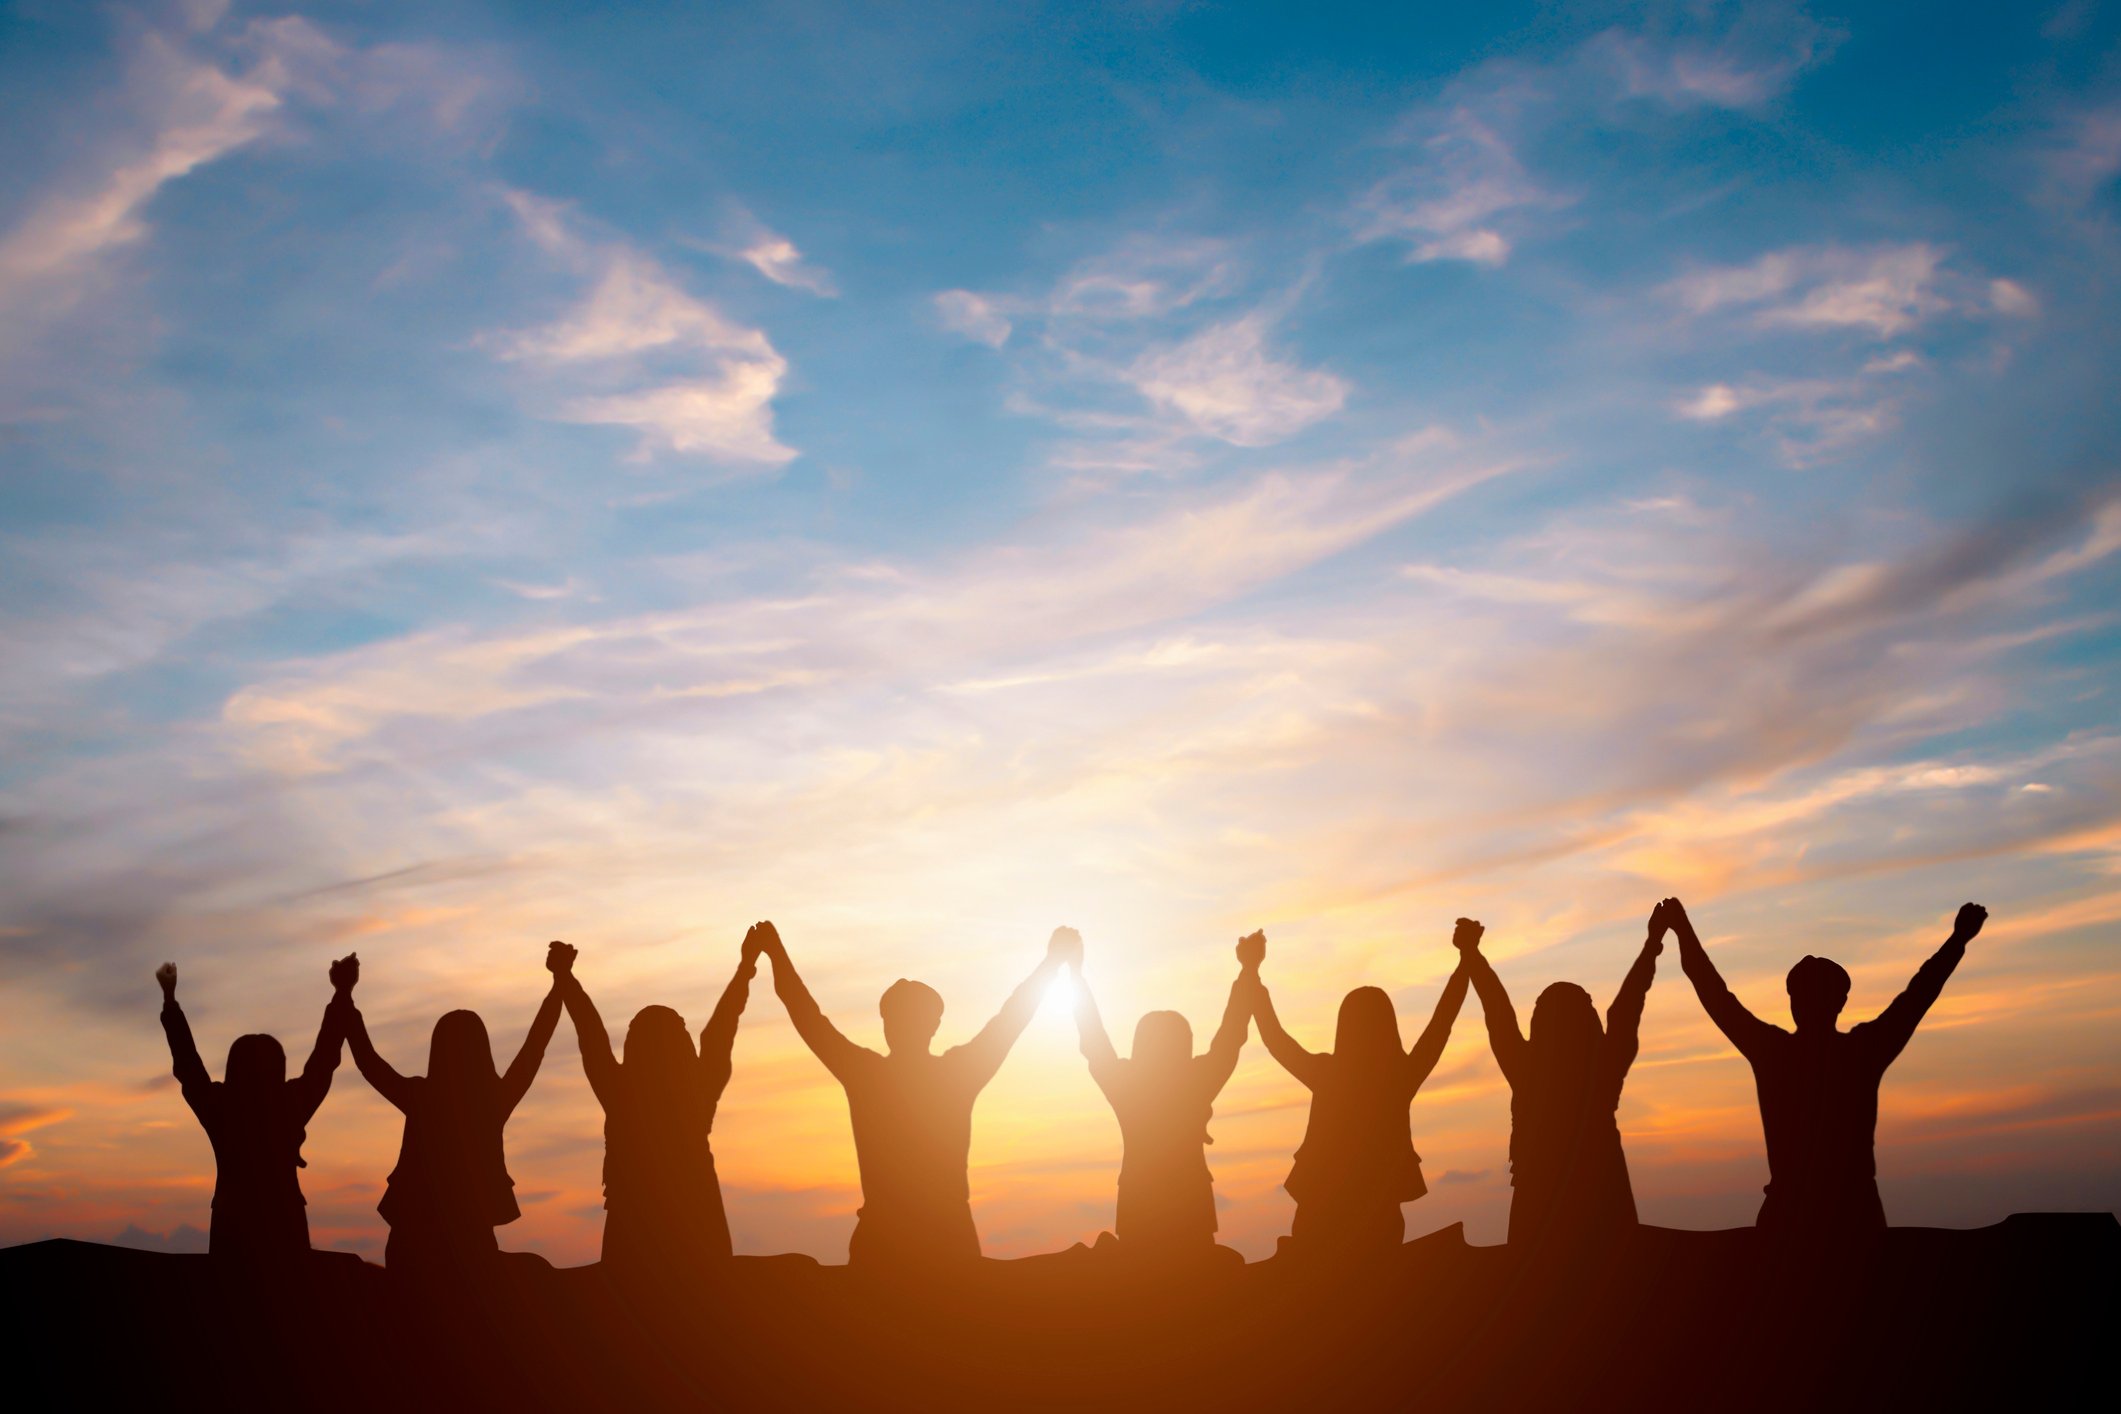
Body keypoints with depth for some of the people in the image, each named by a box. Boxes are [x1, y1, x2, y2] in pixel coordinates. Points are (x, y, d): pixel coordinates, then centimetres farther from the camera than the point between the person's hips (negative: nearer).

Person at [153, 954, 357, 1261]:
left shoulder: (219, 1109, -7)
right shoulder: (291, 1106, -7)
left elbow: (186, 1063, 6)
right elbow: (325, 1058, 4)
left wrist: (169, 998, 15)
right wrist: (342, 993, 12)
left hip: (234, 1230, 0)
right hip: (285, 1228, 0)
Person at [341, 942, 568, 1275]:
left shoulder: (419, 1098, -8)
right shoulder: (495, 1100, -7)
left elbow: (367, 1060, 5)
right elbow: (535, 1046, 3)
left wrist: (344, 997, 13)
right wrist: (560, 980, 11)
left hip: (414, 1241, 0)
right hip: (472, 1241, 0)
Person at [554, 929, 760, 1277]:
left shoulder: (620, 1093, -8)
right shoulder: (698, 1092, -4)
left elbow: (591, 1034, 2)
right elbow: (720, 1033, 6)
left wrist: (565, 977, 14)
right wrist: (746, 967, 17)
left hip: (633, 1238, -1)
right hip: (697, 1233, 1)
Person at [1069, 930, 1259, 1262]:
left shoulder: (1125, 1086, -6)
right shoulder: (1196, 1084, -9)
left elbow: (1093, 1042, 4)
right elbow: (1232, 1035, -1)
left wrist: (1076, 972, 12)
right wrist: (1249, 968, 7)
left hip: (1138, 1216, 1)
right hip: (1190, 1213, -1)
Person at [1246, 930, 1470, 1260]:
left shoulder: (1325, 1074, -9)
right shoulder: (1403, 1075, -7)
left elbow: (1273, 1037, 3)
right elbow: (1443, 1019, 2)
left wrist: (1252, 973, 9)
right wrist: (1467, 958, 9)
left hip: (1320, 1216, -1)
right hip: (1379, 1217, 1)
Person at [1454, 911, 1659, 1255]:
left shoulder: (1526, 1069, -7)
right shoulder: (1603, 1068, -7)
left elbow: (1499, 1014, 4)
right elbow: (1628, 1006, 2)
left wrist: (1471, 953, 16)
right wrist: (1653, 942, 12)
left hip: (1538, 1207, 0)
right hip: (1600, 1200, 0)